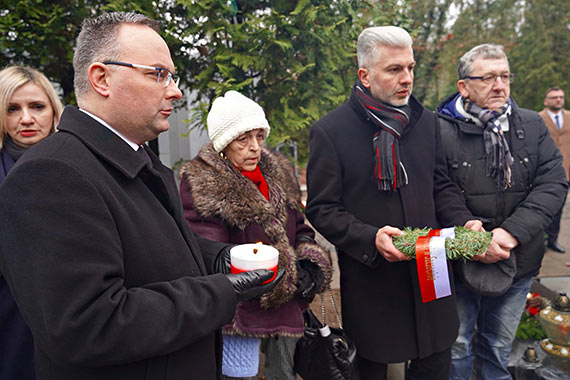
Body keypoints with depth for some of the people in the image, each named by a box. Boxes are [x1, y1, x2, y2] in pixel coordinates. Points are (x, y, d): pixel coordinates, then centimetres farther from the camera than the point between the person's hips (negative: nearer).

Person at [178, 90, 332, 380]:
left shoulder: (278, 173, 7)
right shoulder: (200, 184, -13)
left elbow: (299, 228, 17)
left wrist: (310, 263, -4)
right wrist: (285, 272, -23)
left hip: (286, 310, 7)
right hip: (239, 316, -6)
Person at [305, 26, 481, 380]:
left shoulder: (426, 121, 5)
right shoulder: (330, 131, -10)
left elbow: (441, 185, 14)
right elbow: (322, 210, -10)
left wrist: (464, 221, -5)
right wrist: (370, 238, -24)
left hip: (430, 272, 4)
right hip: (369, 280, -4)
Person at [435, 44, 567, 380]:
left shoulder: (533, 126, 3)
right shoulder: (441, 132, -11)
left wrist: (510, 233, -17)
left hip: (518, 264, 4)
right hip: (459, 264, -3)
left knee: (499, 347, 22)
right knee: (456, 349, 14)